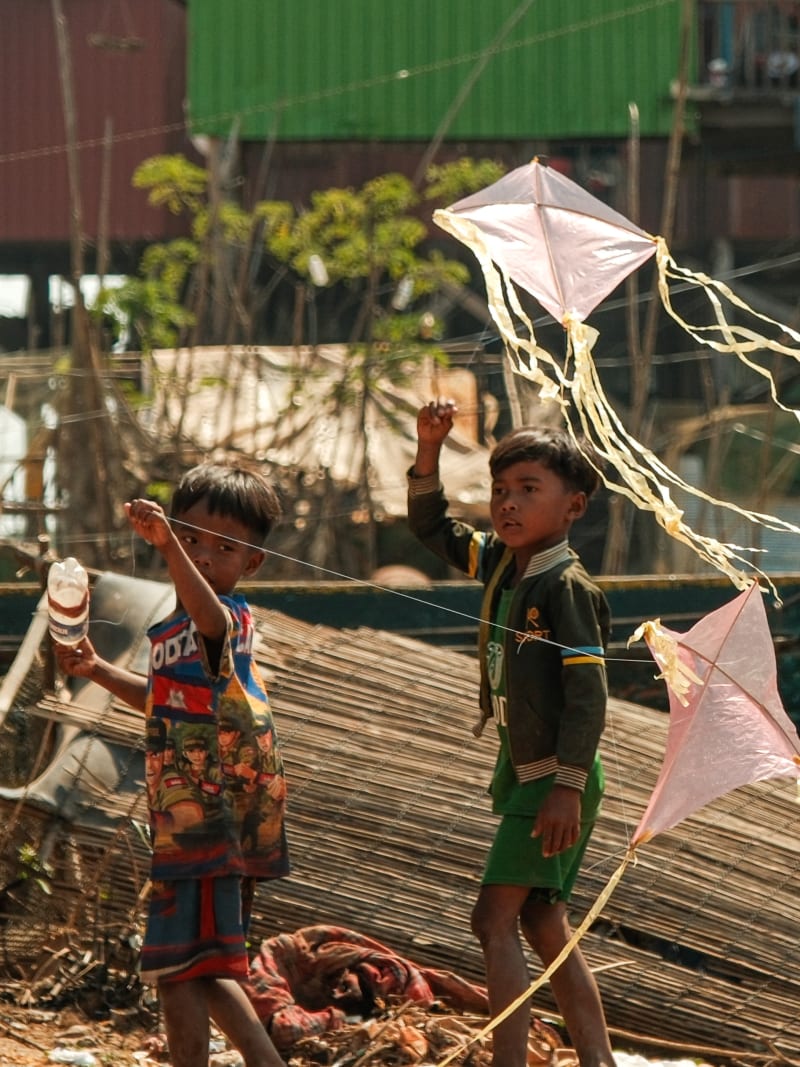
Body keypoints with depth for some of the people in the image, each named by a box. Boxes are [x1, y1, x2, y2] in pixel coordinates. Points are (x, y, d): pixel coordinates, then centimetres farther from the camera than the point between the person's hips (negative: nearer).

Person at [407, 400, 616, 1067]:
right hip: (521, 772, 9)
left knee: (495, 917, -13)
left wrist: (567, 786, -27)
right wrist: (429, 448, 5)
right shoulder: (502, 564, 7)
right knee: (544, 925, 12)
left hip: (555, 778, -9)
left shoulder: (567, 587, -17)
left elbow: (588, 693, -22)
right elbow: (433, 527, 19)